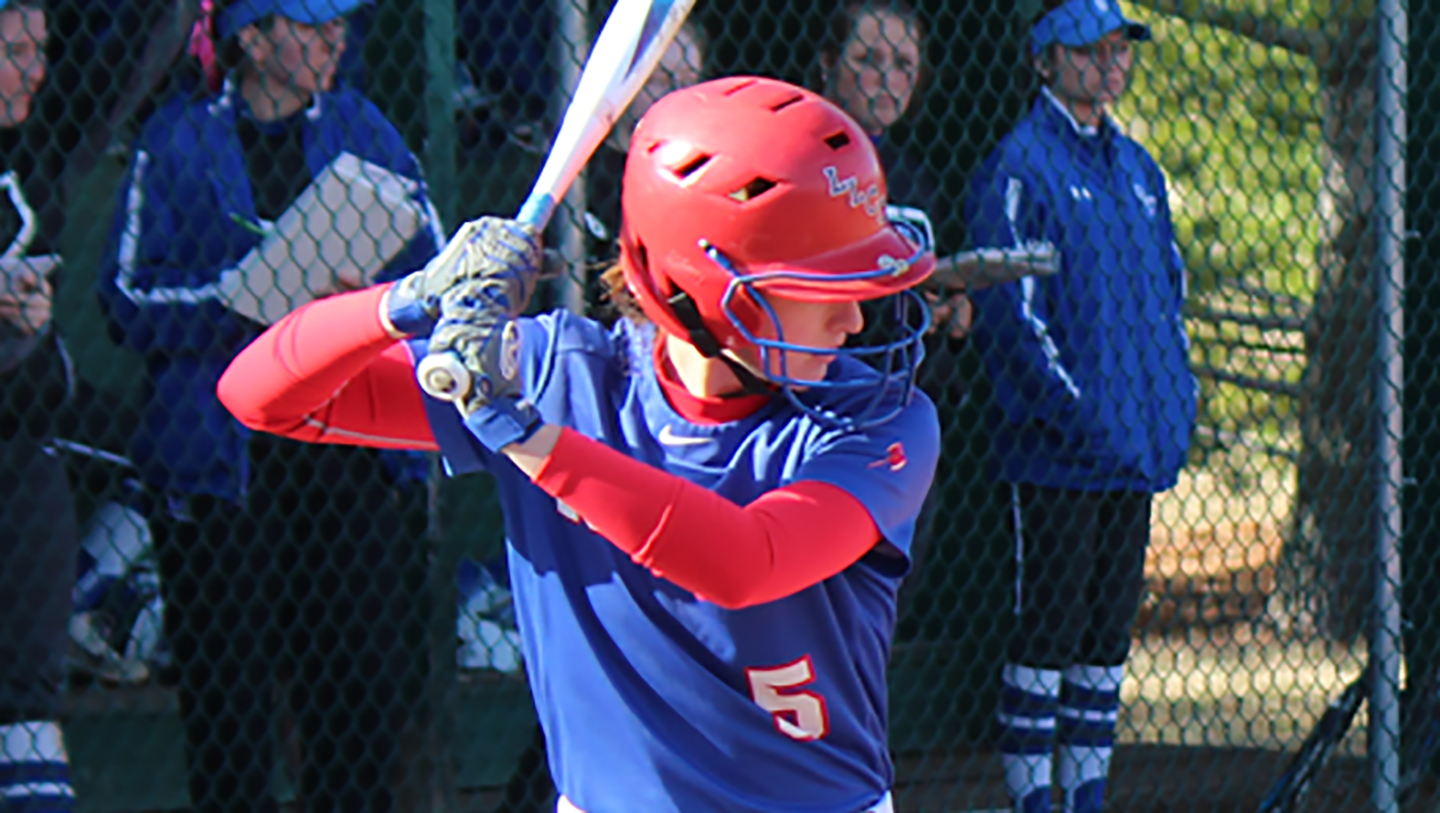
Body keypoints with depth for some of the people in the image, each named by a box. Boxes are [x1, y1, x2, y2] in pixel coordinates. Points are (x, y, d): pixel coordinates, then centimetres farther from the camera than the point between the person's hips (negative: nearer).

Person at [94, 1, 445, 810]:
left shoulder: (363, 130, 14)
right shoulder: (176, 143, 5)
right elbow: (131, 300, -3)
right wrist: (246, 300, -15)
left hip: (358, 461, 3)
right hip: (221, 463, -2)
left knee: (368, 690, 1)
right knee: (227, 700, -2)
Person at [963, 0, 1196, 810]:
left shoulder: (1137, 168, 17)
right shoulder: (1020, 165, -7)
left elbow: (1170, 288, 23)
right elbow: (1010, 308, -13)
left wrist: (1178, 397, 10)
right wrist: (1079, 410, -18)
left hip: (1139, 447, 7)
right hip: (1060, 451, -7)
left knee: (1109, 623, 10)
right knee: (1052, 621, -6)